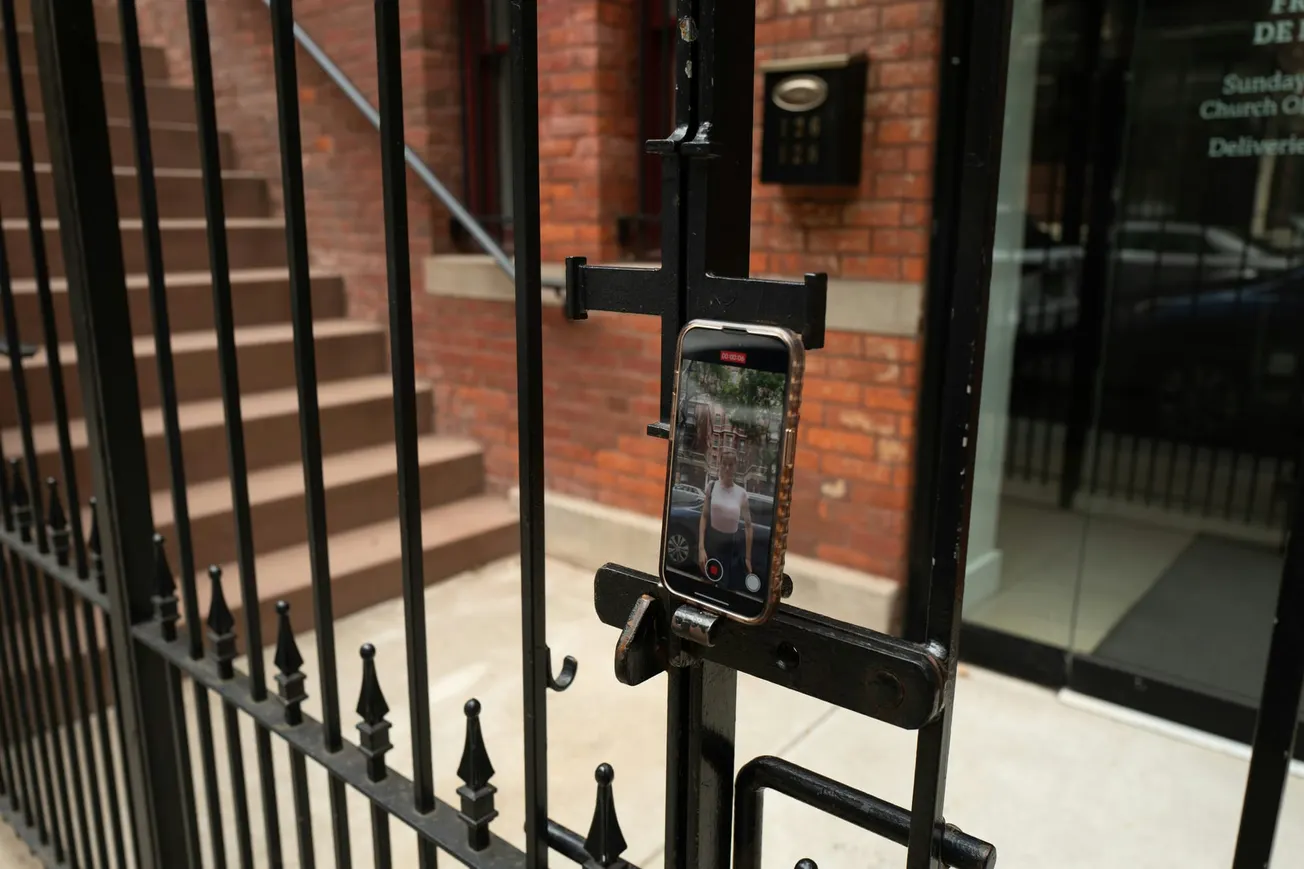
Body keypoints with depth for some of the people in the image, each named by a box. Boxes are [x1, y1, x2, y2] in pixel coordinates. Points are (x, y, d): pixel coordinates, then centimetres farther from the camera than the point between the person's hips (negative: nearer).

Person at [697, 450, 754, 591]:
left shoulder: (741, 493, -4)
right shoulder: (712, 487, -4)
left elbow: (748, 526, 0)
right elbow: (704, 517, -3)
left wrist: (748, 557, -1)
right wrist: (701, 548, -13)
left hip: (732, 545, 0)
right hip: (712, 542, 0)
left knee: (732, 589, 1)